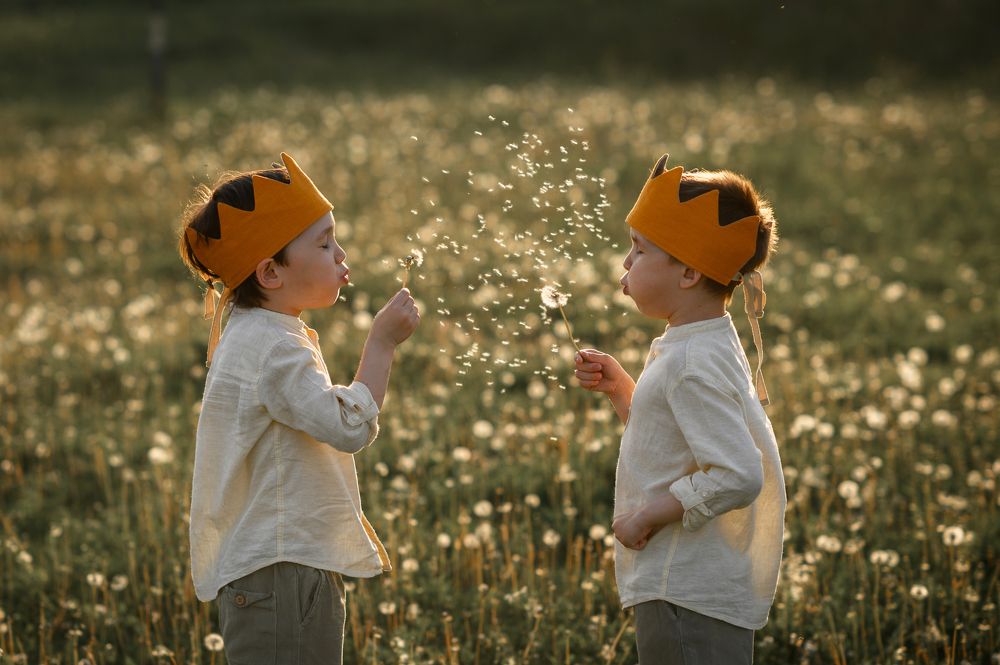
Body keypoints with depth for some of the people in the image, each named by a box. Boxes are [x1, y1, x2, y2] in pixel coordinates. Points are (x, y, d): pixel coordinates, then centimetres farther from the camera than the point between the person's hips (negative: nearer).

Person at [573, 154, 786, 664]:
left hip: (690, 599, -11)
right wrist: (620, 388, 11)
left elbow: (738, 475, -29)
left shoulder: (695, 365, -21)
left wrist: (649, 514, -20)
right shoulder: (708, 348, 11)